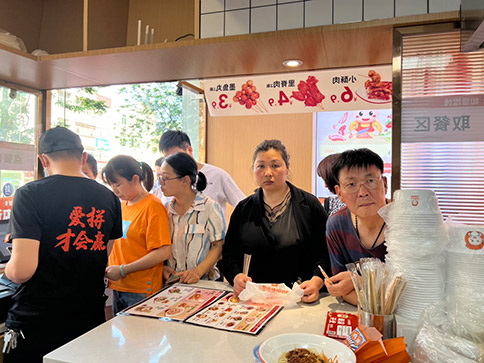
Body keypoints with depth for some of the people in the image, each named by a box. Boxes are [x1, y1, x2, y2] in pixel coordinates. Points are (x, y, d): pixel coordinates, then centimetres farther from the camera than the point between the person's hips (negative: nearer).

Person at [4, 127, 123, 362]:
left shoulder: (30, 195, -16)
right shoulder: (109, 198, -1)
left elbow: (22, 270, -21)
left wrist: (8, 269, 1)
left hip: (36, 325, -4)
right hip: (91, 320, 4)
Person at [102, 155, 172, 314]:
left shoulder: (153, 206, -12)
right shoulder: (121, 205, 10)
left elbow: (163, 252, -18)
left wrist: (123, 270, -16)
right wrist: (110, 268, 2)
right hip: (118, 288, 7)